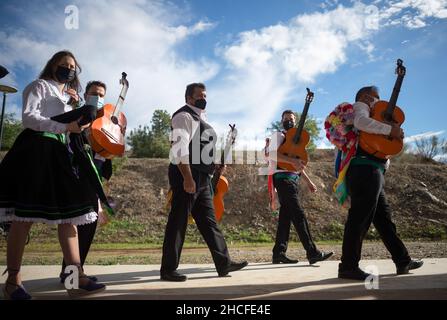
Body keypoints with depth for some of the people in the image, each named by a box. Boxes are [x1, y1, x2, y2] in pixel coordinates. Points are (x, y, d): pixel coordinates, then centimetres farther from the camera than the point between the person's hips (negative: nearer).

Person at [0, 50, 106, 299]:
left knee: (70, 213, -4)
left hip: (59, 154, 7)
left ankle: (77, 278, -5)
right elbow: (28, 117, -8)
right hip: (36, 149, -7)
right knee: (25, 216, -8)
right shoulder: (40, 86, 8)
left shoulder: (69, 96, 28)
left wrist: (74, 109, 9)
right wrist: (65, 126, -16)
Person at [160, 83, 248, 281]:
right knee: (177, 222, -3)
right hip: (187, 177, -10)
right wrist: (187, 178, -25)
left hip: (202, 178, 10)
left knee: (208, 221, 10)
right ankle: (168, 270, 6)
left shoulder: (201, 118, 22)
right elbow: (180, 149, -19)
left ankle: (223, 263, 17)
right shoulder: (184, 116, -7)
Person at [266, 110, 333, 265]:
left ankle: (279, 253, 8)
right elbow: (273, 153, -19)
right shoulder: (278, 135, 0)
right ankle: (312, 252, -13)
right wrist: (293, 160, -30)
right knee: (299, 215, -13)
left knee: (286, 216, 5)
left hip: (293, 179, 9)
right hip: (283, 178, -9)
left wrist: (308, 181, 26)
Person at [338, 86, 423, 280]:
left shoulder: (370, 114, 35)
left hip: (373, 172, 11)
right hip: (365, 169, -11)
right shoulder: (360, 106, 7)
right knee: (360, 217, -14)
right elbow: (361, 122, -19)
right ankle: (348, 267, -13)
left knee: (384, 217, 13)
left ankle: (403, 261, 22)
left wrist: (394, 134, 20)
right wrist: (390, 129, -14)